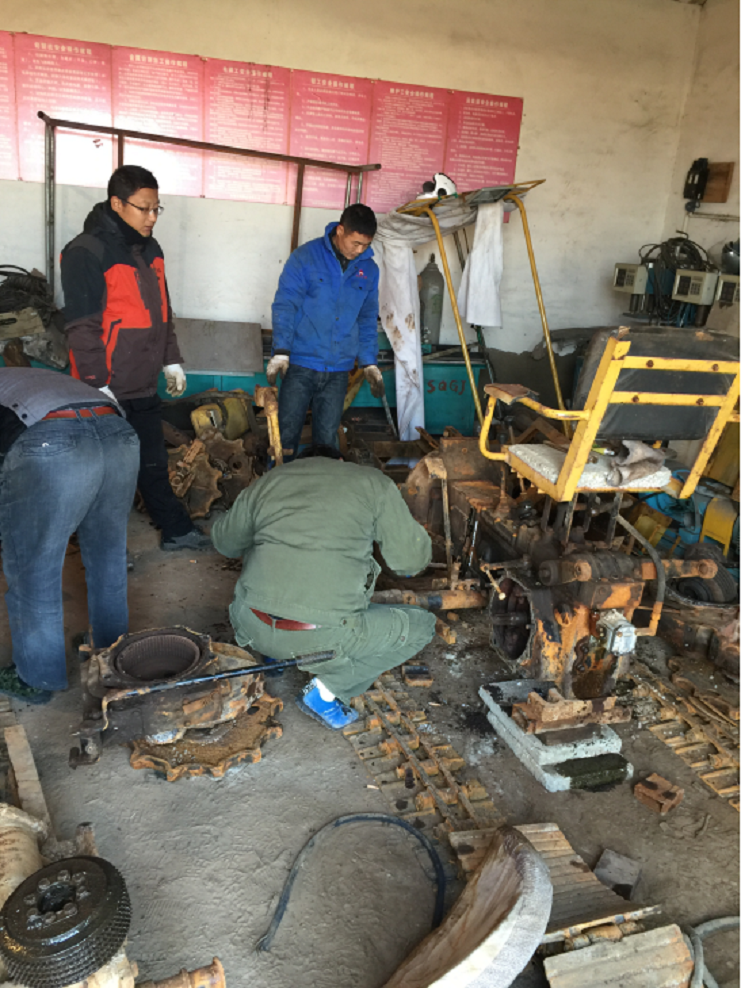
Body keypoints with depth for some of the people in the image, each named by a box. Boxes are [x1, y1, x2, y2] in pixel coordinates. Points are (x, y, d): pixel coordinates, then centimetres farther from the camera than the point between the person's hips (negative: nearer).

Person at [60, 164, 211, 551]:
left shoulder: (149, 249, 10)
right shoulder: (87, 252, -15)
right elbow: (81, 327, -17)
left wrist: (172, 361, 18)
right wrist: (96, 384, -20)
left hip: (144, 386, 7)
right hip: (107, 388, -7)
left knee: (154, 462, 18)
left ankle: (176, 530, 30)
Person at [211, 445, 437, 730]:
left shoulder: (266, 481, 15)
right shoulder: (372, 482, 5)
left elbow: (224, 541, 29)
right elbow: (413, 560, 5)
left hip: (251, 626, 5)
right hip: (322, 638, -5)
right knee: (421, 626, 17)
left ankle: (275, 653, 26)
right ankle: (327, 690, 10)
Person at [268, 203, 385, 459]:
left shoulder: (369, 270, 8)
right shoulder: (305, 257, -4)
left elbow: (367, 319, 15)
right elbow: (284, 305, -6)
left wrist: (369, 362, 8)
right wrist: (281, 351, -15)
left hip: (338, 371, 3)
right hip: (300, 365, -3)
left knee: (327, 439, 10)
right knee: (286, 435, 1)